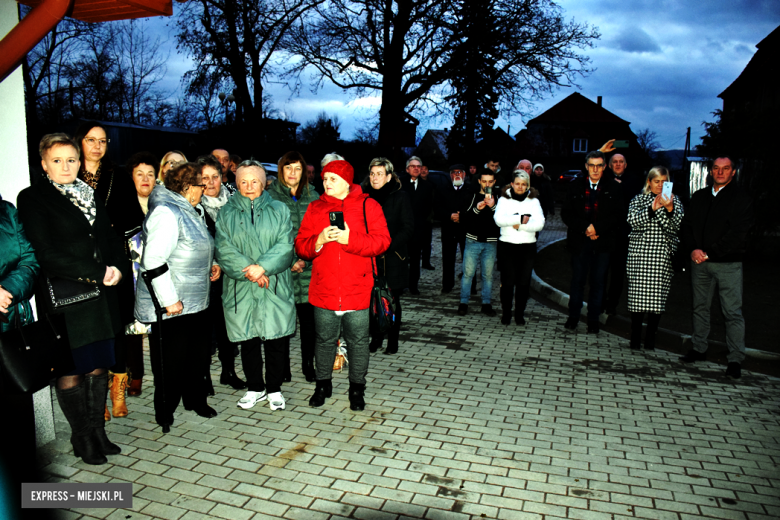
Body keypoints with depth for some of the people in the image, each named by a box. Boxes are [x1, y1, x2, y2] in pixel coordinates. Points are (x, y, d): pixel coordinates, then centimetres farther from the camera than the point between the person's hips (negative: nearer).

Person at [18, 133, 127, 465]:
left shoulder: (90, 196, 16)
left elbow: (111, 239, 15)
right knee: (72, 371, 2)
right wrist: (97, 273, -14)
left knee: (99, 365, 10)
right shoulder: (33, 198, -3)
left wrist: (118, 269, -5)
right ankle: (82, 438, 17)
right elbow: (46, 254, -12)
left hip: (101, 297, 6)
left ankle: (97, 431, 22)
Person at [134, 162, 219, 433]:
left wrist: (209, 265, 11)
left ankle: (196, 400, 36)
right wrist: (169, 299, -23)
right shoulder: (166, 212, -19)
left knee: (197, 352, 18)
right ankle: (165, 414, 20)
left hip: (195, 301, 10)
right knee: (171, 360, 3)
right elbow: (154, 260, -25)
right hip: (172, 306, -9)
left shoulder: (187, 210, 13)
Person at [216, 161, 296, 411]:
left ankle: (274, 389, 18)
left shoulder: (279, 210, 8)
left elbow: (285, 245, -4)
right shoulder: (227, 213, 9)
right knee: (248, 341, 9)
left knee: (275, 340, 2)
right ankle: (255, 388, 25)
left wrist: (263, 266, -18)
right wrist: (249, 271, -15)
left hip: (275, 287, -1)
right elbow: (224, 249, -2)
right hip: (241, 289, 1)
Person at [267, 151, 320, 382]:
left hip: (308, 270, 2)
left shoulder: (313, 196, 9)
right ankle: (283, 368, 21)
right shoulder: (271, 196, 1)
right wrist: (289, 262, -9)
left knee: (308, 319, 4)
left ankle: (308, 364, 21)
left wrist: (304, 260, -6)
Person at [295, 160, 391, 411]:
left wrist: (349, 238, -20)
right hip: (323, 291, 2)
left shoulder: (368, 205, 0)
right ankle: (323, 384, 34)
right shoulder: (315, 208, 8)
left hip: (357, 290, -2)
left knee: (358, 341, 9)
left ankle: (357, 388, 27)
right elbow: (300, 246, 4)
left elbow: (381, 241, -10)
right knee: (324, 340, 14)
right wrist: (319, 240, -16)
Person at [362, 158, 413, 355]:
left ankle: (392, 342, 17)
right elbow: (360, 226, 14)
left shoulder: (400, 197, -2)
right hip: (370, 258, 3)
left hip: (393, 259, -3)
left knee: (392, 301, 4)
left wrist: (387, 245, -15)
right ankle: (376, 338, 19)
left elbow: (408, 229, -5)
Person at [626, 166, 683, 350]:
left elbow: (676, 225, -2)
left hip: (663, 256, 1)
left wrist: (669, 209, -19)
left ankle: (650, 339, 8)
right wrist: (652, 208, -19)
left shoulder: (674, 201, 13)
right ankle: (635, 339, 7)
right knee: (638, 296, -3)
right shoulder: (638, 199, 11)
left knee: (658, 297, -2)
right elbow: (633, 220, -6)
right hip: (639, 254, -1)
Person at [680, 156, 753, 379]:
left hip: (728, 263, -5)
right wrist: (693, 249, -8)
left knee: (732, 311, -4)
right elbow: (687, 225, 9)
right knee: (700, 306, 12)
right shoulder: (699, 197, 13)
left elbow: (737, 234, -11)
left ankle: (735, 360, 1)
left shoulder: (741, 198, -2)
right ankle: (699, 349, 23)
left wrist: (709, 253, -14)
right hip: (699, 261, 5)